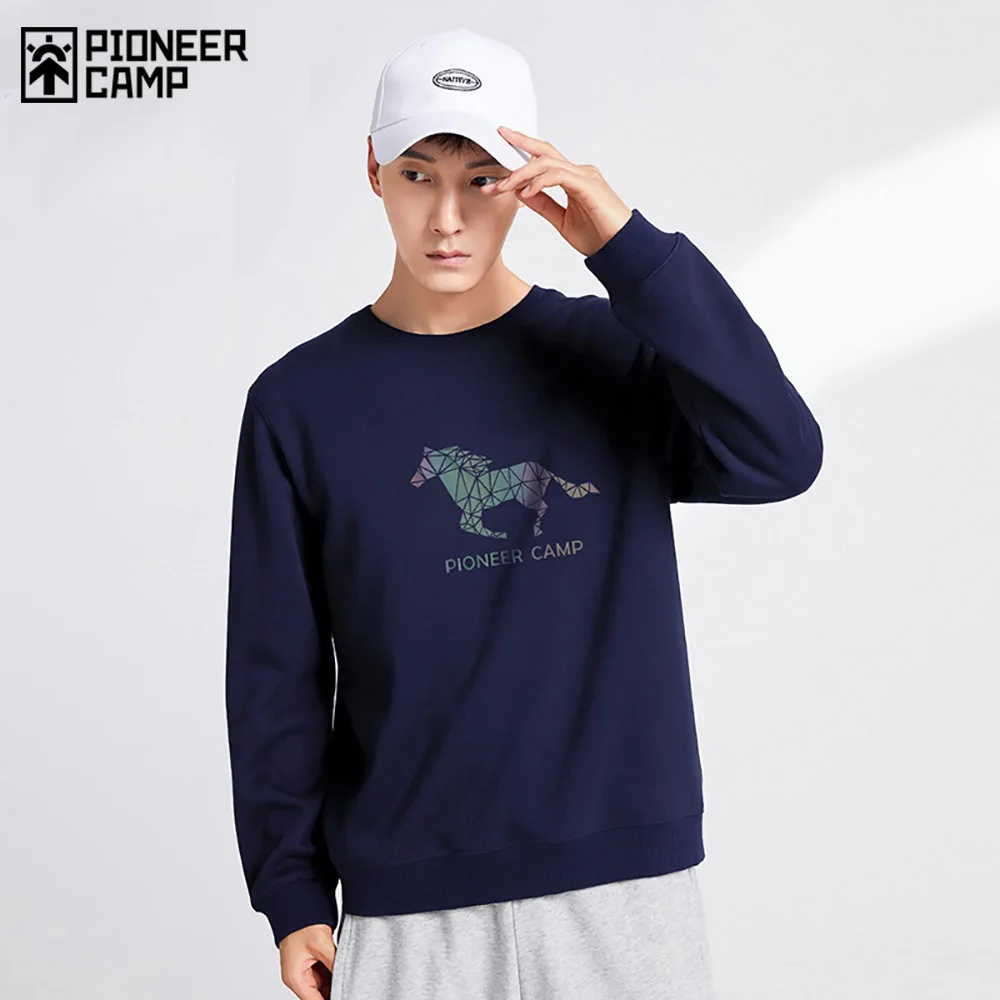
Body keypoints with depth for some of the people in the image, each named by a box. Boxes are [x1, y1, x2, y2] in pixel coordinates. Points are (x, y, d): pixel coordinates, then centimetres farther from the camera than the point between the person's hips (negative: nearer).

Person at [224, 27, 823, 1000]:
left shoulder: (619, 353, 1)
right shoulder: (301, 403, 1)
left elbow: (780, 458, -17)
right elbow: (276, 671, 4)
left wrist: (630, 247, -19)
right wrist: (292, 890, 1)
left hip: (624, 885, 0)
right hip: (406, 905, 0)